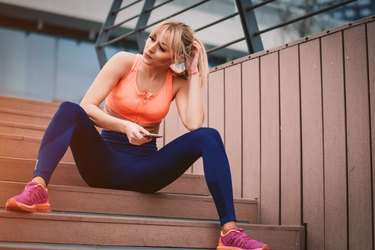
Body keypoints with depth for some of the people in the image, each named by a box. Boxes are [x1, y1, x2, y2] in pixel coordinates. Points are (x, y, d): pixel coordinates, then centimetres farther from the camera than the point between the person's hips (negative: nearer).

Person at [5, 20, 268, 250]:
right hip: (105, 160, -1)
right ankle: (37, 188, -47)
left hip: (144, 167, 2)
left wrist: (195, 74, -11)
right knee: (70, 110, -28)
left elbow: (194, 124, -18)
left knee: (208, 137, -21)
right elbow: (86, 107, -12)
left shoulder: (178, 82, 1)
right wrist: (124, 126, -27)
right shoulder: (124, 62, -4)